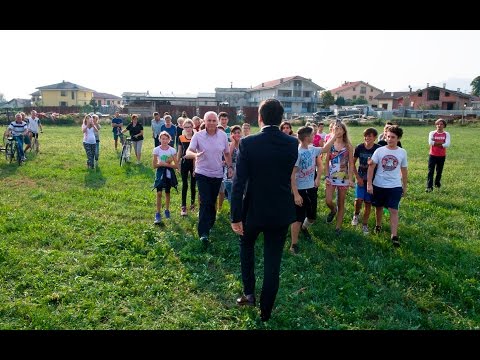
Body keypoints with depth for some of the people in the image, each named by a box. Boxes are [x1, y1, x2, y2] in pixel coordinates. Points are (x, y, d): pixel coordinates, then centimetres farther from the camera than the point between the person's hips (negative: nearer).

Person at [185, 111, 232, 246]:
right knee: (205, 202, -10)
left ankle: (210, 224, 35)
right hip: (203, 173, -3)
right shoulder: (198, 136, -9)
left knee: (212, 202, 15)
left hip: (217, 174, 3)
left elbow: (227, 153, 11)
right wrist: (195, 155, -41)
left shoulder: (223, 135, -1)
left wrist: (230, 167, 0)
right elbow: (188, 152, -19)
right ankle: (203, 233, -10)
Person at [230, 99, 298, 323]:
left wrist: (235, 217, -11)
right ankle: (265, 311, 22)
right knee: (273, 262, 11)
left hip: (254, 209, -2)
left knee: (246, 245, 27)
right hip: (281, 211, 2)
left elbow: (239, 182, -16)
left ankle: (249, 292, 28)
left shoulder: (248, 143, -15)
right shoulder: (293, 143, -5)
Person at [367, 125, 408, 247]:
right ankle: (378, 225, 40)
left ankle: (394, 236, -3)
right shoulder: (379, 151, -6)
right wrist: (369, 184, -12)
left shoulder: (402, 152, -1)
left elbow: (404, 170, 10)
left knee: (394, 210, -5)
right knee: (379, 207, 17)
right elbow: (371, 167, -6)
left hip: (395, 186, 0)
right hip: (378, 185, 1)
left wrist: (405, 186, 13)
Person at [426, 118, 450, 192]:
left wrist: (435, 143, -16)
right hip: (432, 155, -1)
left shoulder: (446, 134, 1)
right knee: (430, 171, -7)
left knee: (439, 171, 12)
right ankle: (429, 187, -10)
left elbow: (447, 144, -14)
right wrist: (441, 142, -15)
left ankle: (437, 184, 31)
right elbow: (430, 142, -17)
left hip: (442, 156, 1)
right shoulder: (432, 133, 0)